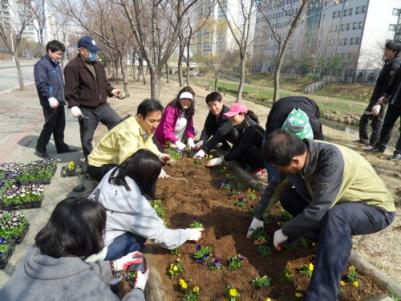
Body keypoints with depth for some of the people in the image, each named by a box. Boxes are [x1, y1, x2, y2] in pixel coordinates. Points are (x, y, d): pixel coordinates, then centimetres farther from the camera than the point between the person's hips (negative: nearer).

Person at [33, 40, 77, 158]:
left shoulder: (56, 64, 17)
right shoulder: (41, 64, -12)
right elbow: (41, 84, -21)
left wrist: (61, 97, 23)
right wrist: (50, 97, -30)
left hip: (59, 101, 9)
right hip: (50, 102, -9)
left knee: (60, 125, 14)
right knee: (50, 125, -2)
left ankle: (61, 146, 26)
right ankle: (40, 149, 12)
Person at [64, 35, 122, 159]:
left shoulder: (98, 64, 11)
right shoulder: (72, 67, -12)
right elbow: (70, 90, -16)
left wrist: (111, 90, 3)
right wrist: (73, 105, -25)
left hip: (103, 106, 6)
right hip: (86, 110, -6)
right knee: (87, 138, 7)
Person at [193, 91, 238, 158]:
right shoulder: (211, 114, -12)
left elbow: (220, 133, -44)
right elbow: (207, 129, -21)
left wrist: (204, 149, -50)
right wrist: (201, 141, -42)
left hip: (238, 135, -7)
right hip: (227, 135, 8)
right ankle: (225, 146, 3)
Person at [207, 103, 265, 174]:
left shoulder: (251, 129, -28)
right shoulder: (242, 126, -2)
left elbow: (241, 149, -32)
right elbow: (236, 145, 0)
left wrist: (221, 159, -31)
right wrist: (225, 156, -12)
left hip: (264, 158, -8)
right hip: (255, 152, 8)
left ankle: (258, 168, -7)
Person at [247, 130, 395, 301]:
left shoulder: (332, 160, -37)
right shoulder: (297, 153, -16)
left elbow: (316, 211, -35)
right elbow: (276, 186, 0)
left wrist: (285, 232, -21)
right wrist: (258, 216, 5)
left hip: (375, 208, -7)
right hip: (339, 202, 7)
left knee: (335, 217, -38)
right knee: (287, 196, -4)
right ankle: (337, 235, 5)